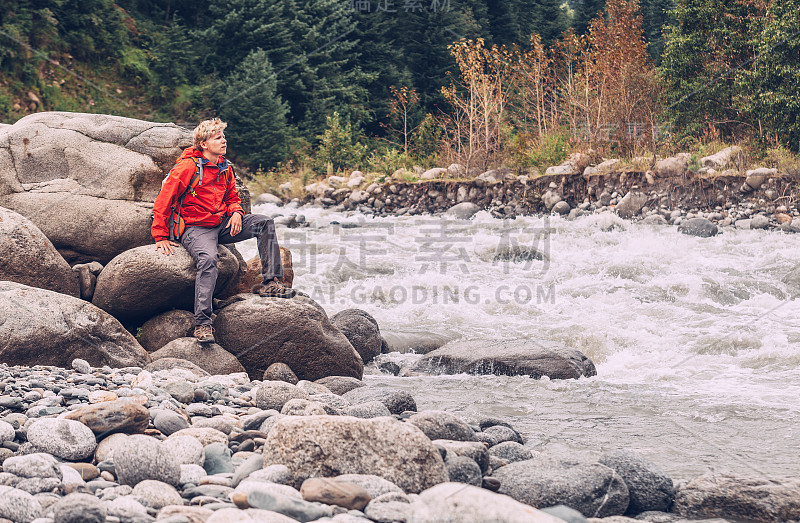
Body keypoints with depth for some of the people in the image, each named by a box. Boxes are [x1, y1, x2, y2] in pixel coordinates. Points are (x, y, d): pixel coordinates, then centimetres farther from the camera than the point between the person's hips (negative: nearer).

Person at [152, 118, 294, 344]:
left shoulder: (224, 168, 10)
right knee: (208, 259, -36)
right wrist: (161, 237, -14)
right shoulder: (187, 168, -12)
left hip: (222, 225, 7)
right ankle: (202, 323, -38)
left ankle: (270, 282, -13)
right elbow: (162, 202, -10)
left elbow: (232, 197, 25)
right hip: (195, 229, -7)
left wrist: (236, 213, 0)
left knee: (265, 223, -9)